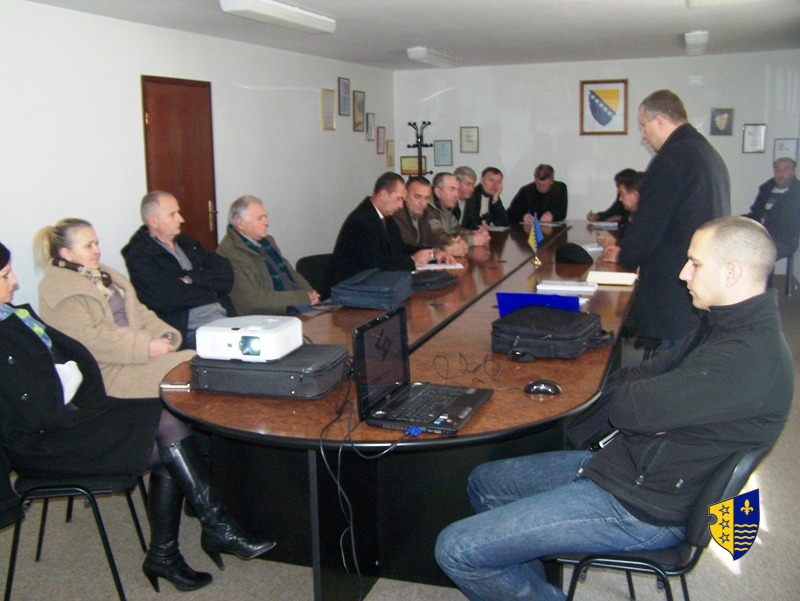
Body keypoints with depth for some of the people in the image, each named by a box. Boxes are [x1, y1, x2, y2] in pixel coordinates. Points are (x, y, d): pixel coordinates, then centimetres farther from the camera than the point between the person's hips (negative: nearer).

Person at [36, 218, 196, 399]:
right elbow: (90, 338, -18)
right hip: (108, 369, -8)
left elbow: (138, 312, 16)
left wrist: (164, 334, -4)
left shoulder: (103, 275, 20)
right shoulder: (59, 290, -7)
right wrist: (146, 347, -21)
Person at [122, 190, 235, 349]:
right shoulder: (139, 257, 0)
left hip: (225, 318, 7)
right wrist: (212, 290, 1)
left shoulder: (186, 243, 20)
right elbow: (169, 298, -14)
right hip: (191, 329, -6)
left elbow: (227, 276, 10)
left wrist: (192, 278, -6)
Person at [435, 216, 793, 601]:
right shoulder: (725, 324, 8)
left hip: (640, 508, -10)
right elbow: (619, 383, 11)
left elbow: (626, 406, -24)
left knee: (456, 550, -13)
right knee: (484, 482, 19)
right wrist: (648, 405, -10)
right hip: (619, 461, 11)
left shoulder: (750, 356, -26)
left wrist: (626, 395, -3)